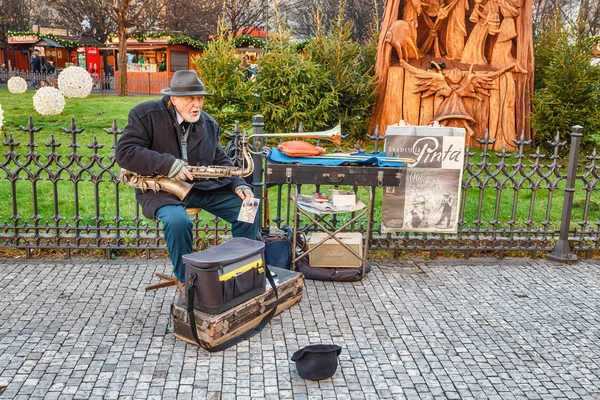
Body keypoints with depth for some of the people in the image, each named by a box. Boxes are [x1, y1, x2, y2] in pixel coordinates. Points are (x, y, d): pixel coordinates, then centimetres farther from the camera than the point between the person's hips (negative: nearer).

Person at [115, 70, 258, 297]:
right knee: (178, 221, -36)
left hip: (203, 186, 5)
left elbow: (220, 161, 15)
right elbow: (124, 152, -15)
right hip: (161, 188, -5)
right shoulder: (146, 114, -7)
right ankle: (185, 283, -12)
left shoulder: (209, 124, 10)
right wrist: (167, 164, -25)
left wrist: (238, 185, -3)